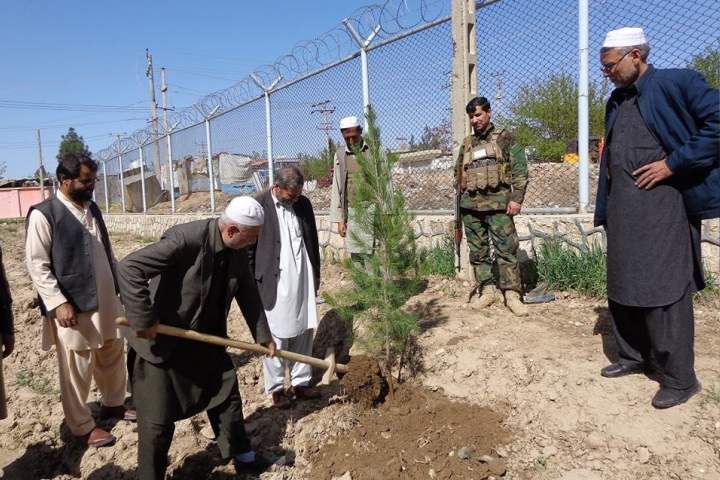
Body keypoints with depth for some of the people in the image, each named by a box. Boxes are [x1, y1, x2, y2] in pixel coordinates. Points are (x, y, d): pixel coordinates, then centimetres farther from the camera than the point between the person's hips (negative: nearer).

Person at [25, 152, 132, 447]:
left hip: (106, 301, 7)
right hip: (73, 307, -7)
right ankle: (81, 426, 25)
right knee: (76, 370, 7)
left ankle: (113, 404, 40)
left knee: (113, 357, 20)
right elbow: (37, 265, -14)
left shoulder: (92, 209, 8)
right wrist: (58, 303, -19)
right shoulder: (43, 215, -13)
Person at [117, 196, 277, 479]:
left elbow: (248, 294, 7)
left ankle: (243, 457, 38)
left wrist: (263, 335, 11)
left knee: (227, 396, 18)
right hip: (163, 342, -7)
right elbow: (129, 267, -32)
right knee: (158, 420, 2)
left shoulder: (238, 251, -5)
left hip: (206, 339, 7)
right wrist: (142, 319, -30)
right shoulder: (185, 239, -29)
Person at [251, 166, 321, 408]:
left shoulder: (303, 203, 6)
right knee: (276, 337, 3)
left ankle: (300, 383, 23)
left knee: (303, 334, 10)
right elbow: (248, 249, -6)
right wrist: (252, 285, -5)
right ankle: (275, 387, 18)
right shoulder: (259, 206, -10)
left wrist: (316, 273, 17)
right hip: (275, 284, -5)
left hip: (303, 281, 5)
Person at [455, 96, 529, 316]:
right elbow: (458, 174, 23)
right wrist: (458, 203, 15)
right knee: (478, 251, 6)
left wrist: (516, 198, -10)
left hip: (497, 202, -4)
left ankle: (512, 294, -1)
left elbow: (520, 169, -1)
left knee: (506, 249, -7)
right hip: (471, 205, 5)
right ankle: (487, 290, 16)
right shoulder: (466, 144, 18)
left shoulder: (504, 137, 6)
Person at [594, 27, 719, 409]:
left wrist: (673, 163, -15)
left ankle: (679, 378, 8)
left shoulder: (676, 82, -5)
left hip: (662, 208, -8)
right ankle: (634, 357, 27)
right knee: (622, 288, 12)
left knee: (664, 292, -5)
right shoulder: (616, 102, 17)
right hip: (622, 211, 8)